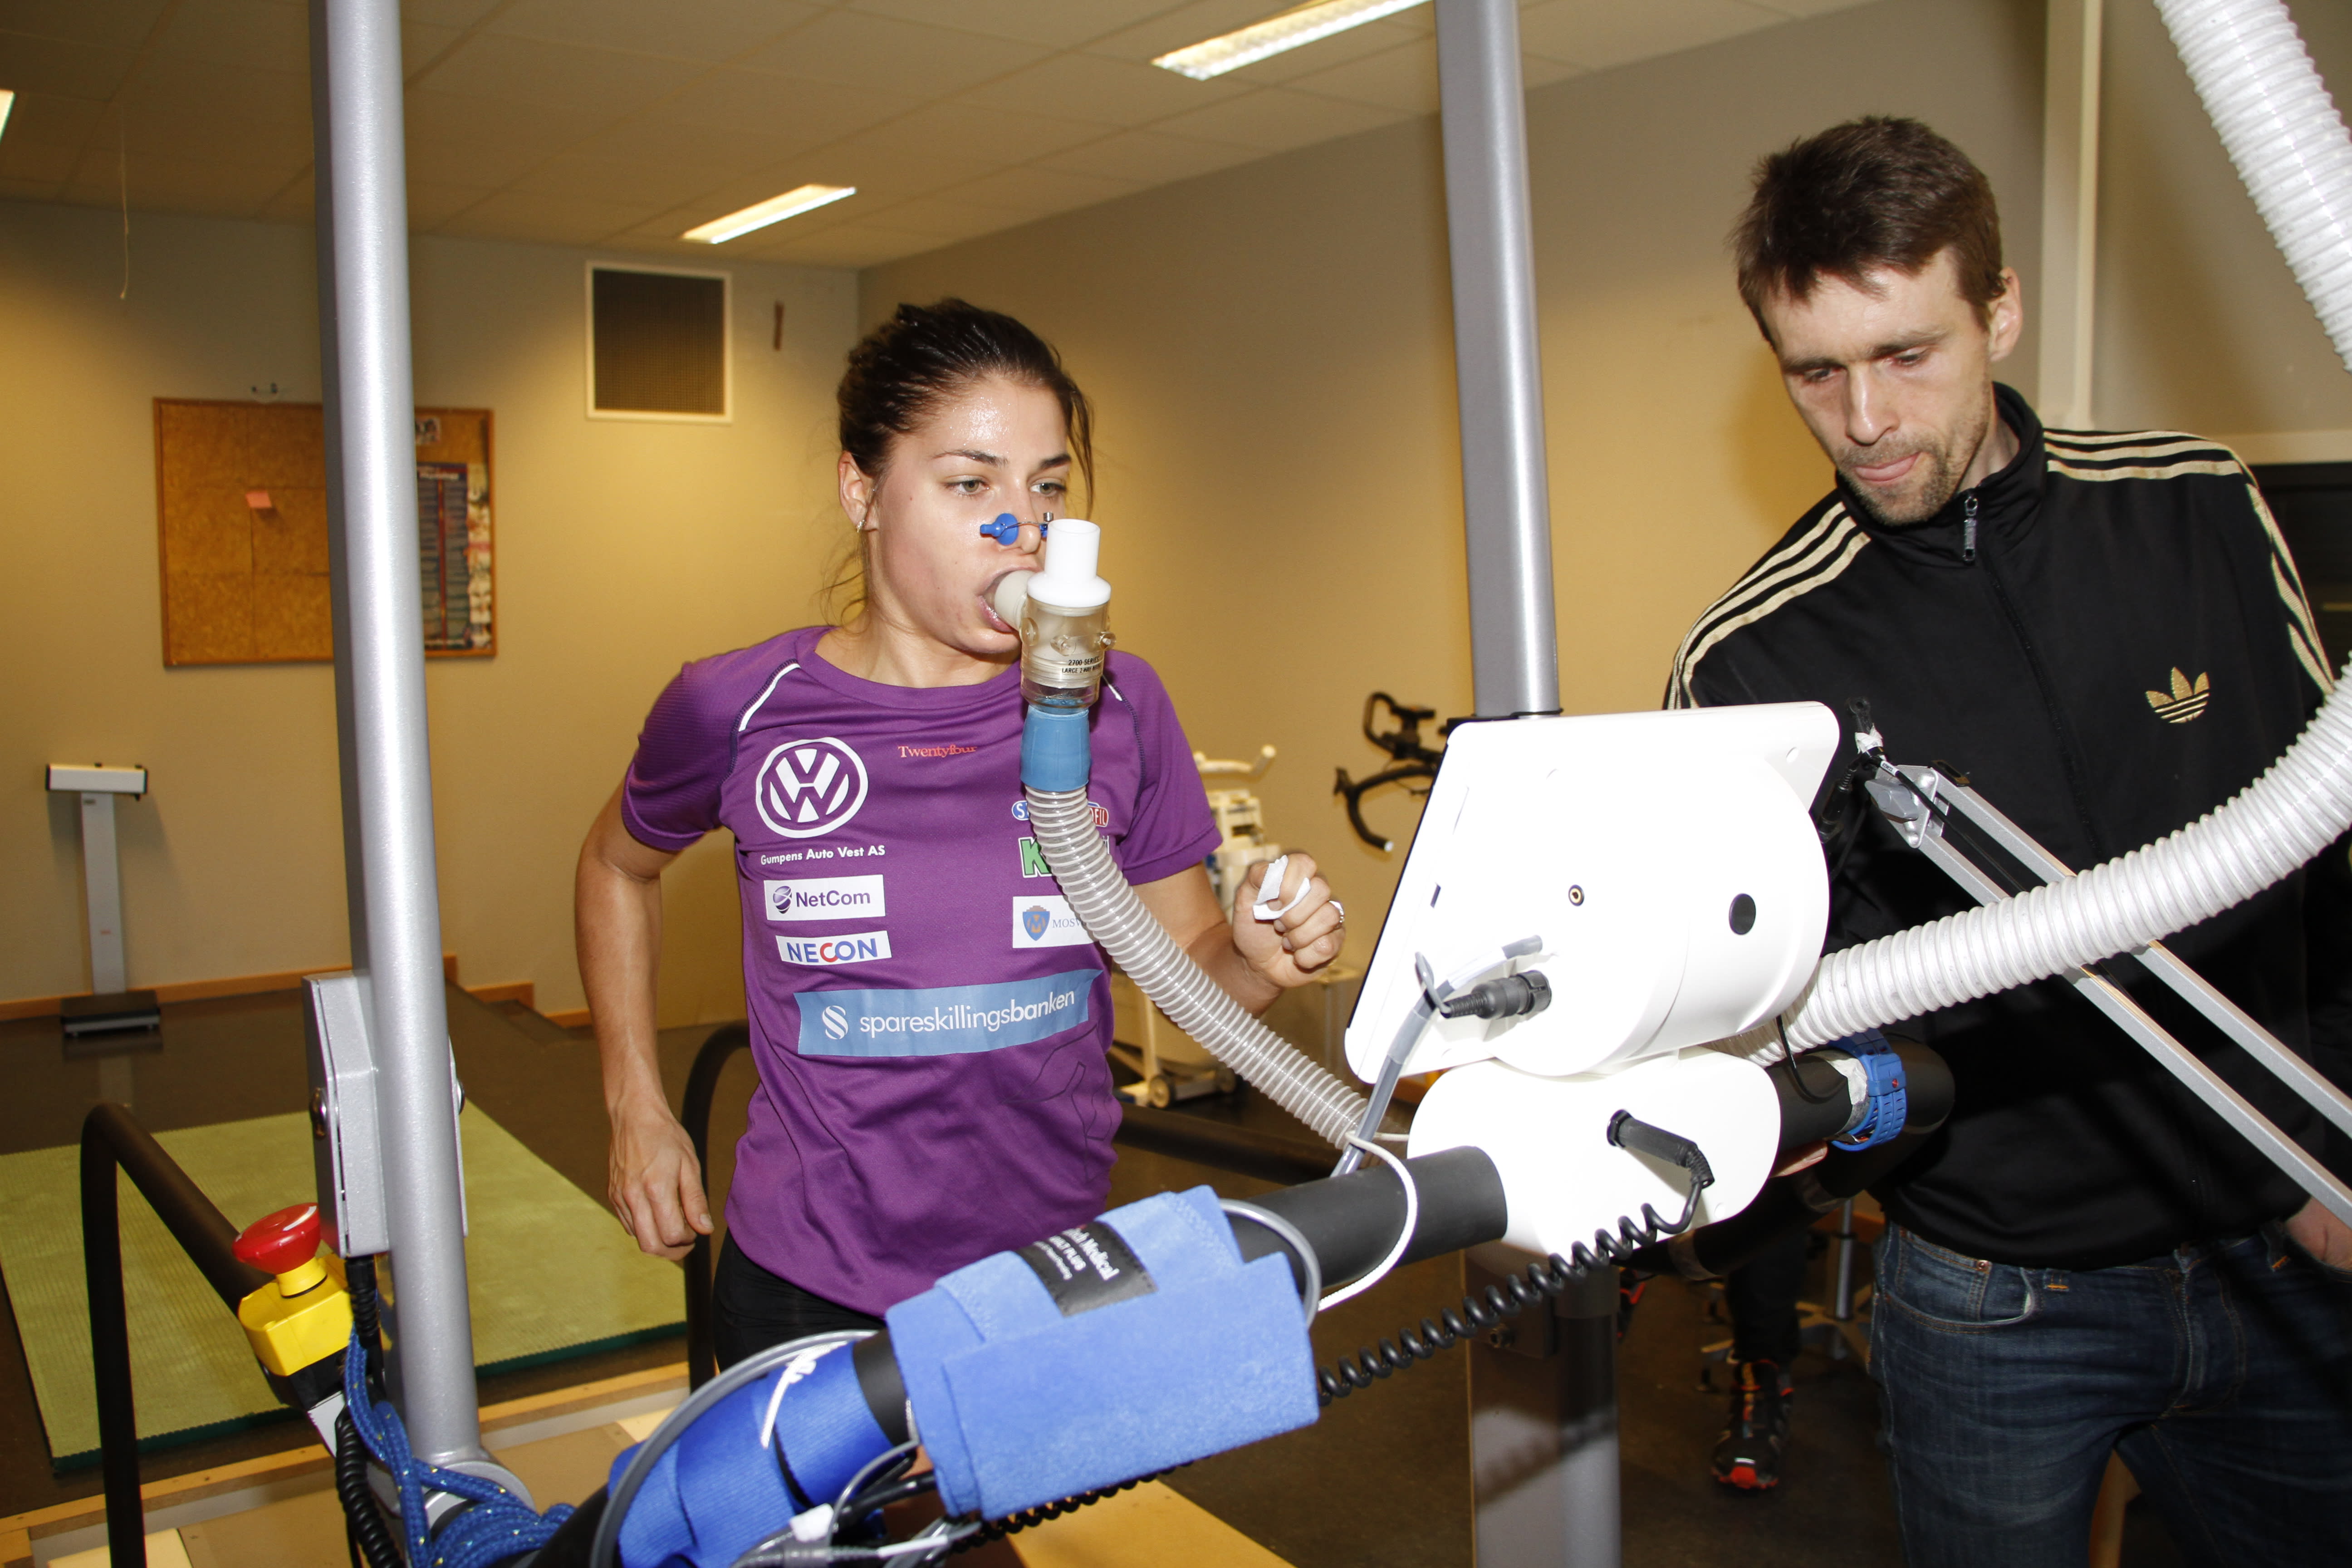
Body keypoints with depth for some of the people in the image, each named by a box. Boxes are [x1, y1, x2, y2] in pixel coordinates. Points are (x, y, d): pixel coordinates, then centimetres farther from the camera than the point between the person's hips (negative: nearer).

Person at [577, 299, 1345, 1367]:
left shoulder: (1117, 705, -5)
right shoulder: (738, 710, -9)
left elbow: (1190, 967, 4)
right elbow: (618, 866, 11)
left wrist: (1259, 958, -19)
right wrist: (637, 1107, 7)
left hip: (1061, 1286, 2)